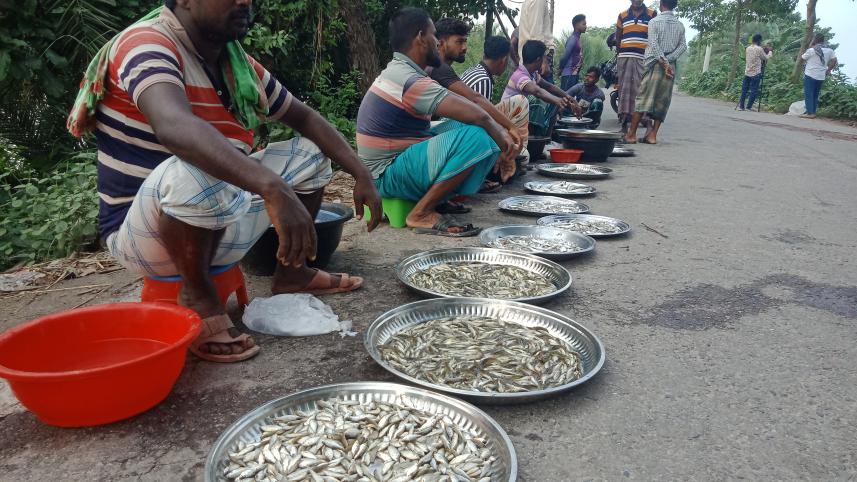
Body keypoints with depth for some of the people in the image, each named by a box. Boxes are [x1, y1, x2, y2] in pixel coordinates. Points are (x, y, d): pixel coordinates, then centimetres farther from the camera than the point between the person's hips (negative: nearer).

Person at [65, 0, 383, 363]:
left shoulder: (239, 65, 4)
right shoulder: (147, 45, -19)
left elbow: (304, 118, 12)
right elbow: (174, 126, -39)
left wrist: (361, 174, 0)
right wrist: (273, 187, -52)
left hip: (218, 227, 7)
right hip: (145, 234, -7)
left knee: (309, 154, 9)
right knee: (196, 172, -38)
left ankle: (291, 272, 12)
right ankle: (197, 295, -14)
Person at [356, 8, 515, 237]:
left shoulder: (398, 72, 12)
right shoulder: (410, 80, -20)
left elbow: (463, 108, 12)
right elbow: (477, 115, -26)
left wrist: (500, 132, 5)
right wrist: (501, 139, -7)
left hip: (389, 162, 10)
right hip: (388, 176, -10)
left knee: (460, 126, 12)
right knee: (478, 137, -23)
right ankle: (421, 214, -15)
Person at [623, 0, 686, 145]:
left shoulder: (654, 21, -2)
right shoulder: (680, 25, 11)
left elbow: (654, 44, -12)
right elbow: (683, 46, 2)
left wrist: (664, 62, -13)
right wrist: (669, 61, -5)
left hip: (655, 63, -4)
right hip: (671, 66, 4)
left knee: (643, 98, -5)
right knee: (662, 101, 6)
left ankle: (631, 134, -8)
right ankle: (652, 135, 2)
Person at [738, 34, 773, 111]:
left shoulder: (748, 48, 7)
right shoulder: (759, 49, -9)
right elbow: (766, 58, 2)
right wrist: (770, 52, 22)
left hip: (747, 73, 5)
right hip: (755, 73, -5)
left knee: (744, 90, 8)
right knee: (754, 91, 1)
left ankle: (741, 106, 7)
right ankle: (749, 106, 0)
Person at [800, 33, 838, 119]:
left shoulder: (812, 50, -12)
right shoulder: (829, 50, 6)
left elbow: (802, 58, 2)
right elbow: (834, 61, 4)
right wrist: (828, 70, 13)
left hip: (810, 75, -6)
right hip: (821, 77, 6)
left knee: (808, 95, -3)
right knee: (815, 95, 14)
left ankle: (810, 113, -10)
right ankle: (813, 112, 14)